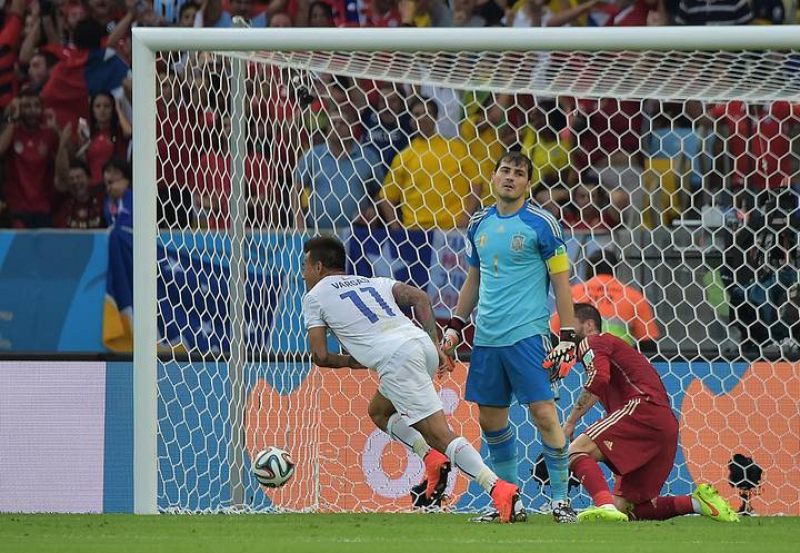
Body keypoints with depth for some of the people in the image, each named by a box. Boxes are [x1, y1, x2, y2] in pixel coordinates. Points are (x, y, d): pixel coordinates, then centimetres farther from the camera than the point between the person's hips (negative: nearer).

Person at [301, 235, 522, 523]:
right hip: (422, 344, 7)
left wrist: (351, 361, 27)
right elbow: (420, 297, 14)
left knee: (441, 434, -10)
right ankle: (432, 459, 9)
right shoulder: (374, 282, 30)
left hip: (395, 358, -7)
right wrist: (435, 346, 11)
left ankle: (499, 489, -25)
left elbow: (320, 356, 8)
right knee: (379, 411, 29)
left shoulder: (315, 296, 14)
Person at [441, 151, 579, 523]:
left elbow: (561, 282, -3)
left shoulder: (541, 224, -4)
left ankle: (561, 498, -3)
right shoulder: (479, 224, 12)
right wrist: (454, 327, 17)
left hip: (527, 335, -6)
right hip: (486, 338, 6)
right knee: (490, 419, 8)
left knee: (543, 412, -11)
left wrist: (567, 338, -8)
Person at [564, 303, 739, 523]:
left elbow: (598, 380, -14)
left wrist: (571, 421, -10)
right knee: (625, 506, 11)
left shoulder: (591, 343, 7)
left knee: (576, 450, -18)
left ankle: (605, 505, -42)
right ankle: (699, 502, 3)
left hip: (642, 407, -9)